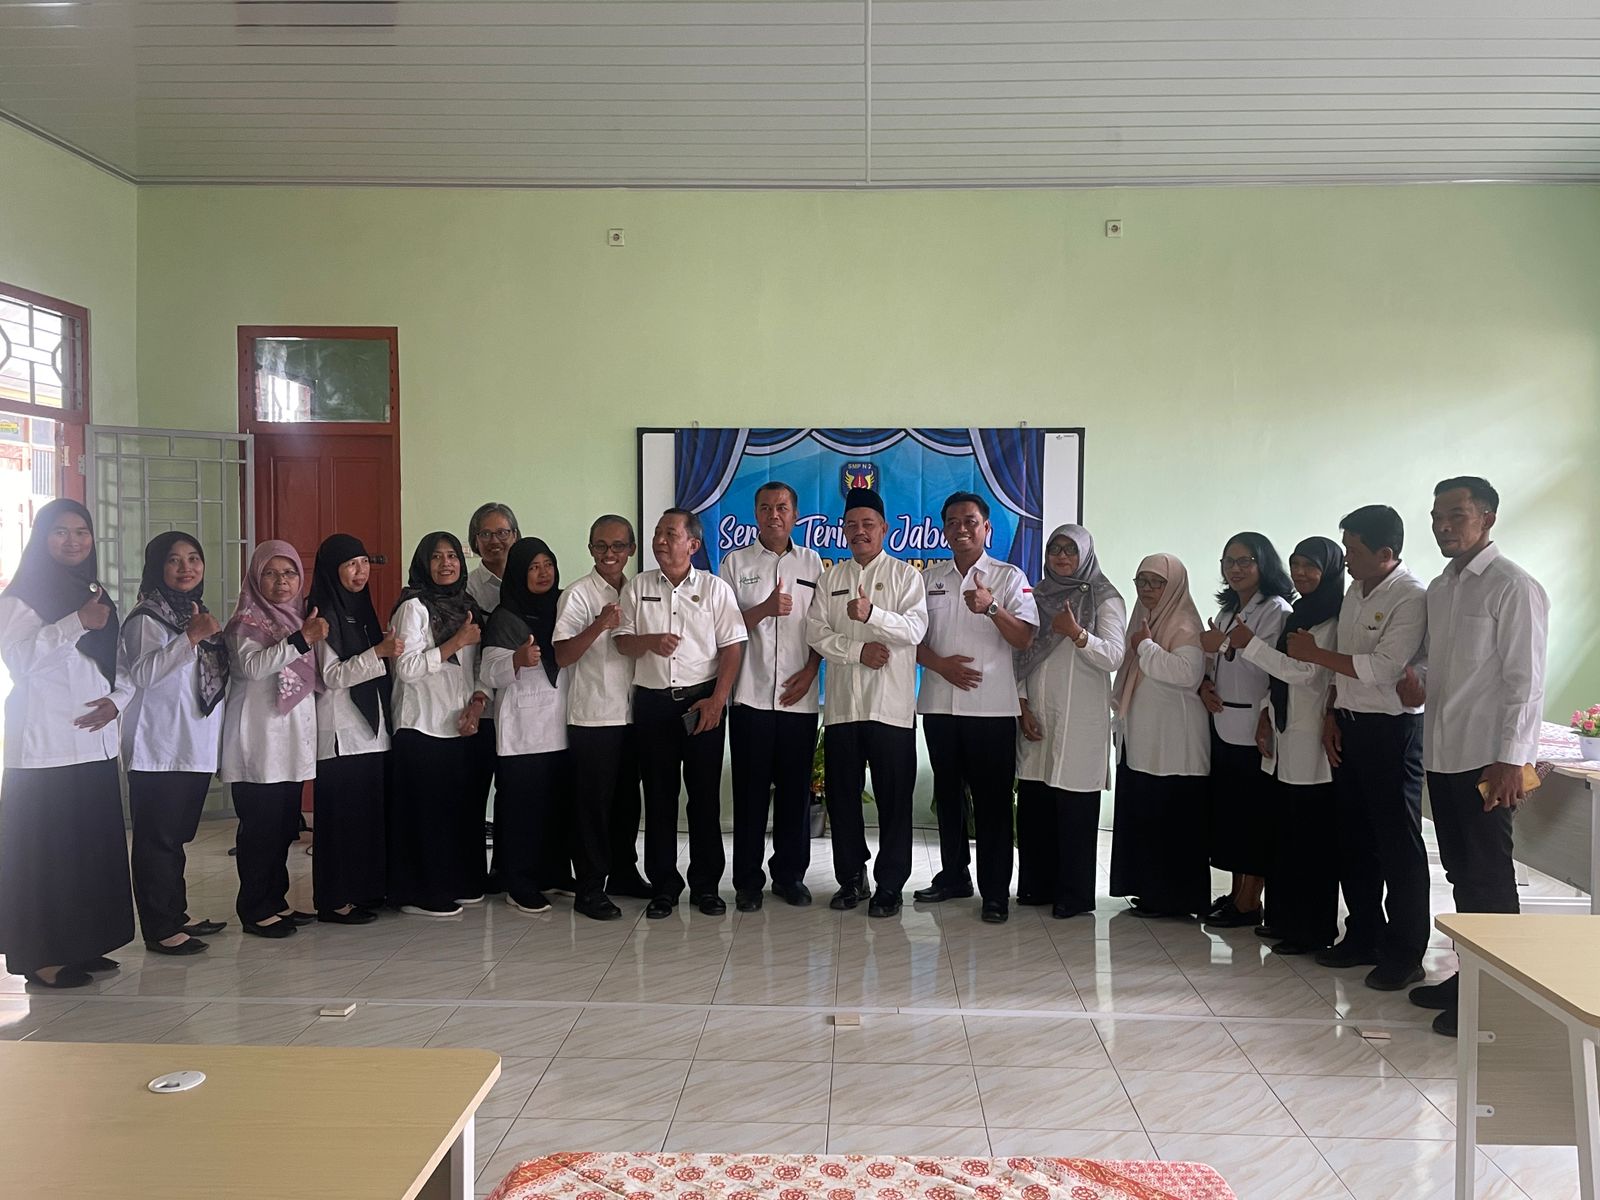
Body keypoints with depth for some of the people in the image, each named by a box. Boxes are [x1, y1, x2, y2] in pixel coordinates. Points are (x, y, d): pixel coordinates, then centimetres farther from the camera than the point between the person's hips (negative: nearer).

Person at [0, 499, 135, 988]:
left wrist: (115, 700, -3)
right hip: (43, 748, -6)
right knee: (45, 852, -4)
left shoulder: (97, 597, 17)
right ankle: (43, 956, 2)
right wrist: (76, 624, -23)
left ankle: (85, 944, 19)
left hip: (94, 743, 7)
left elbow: (122, 667, 16)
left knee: (96, 847, 8)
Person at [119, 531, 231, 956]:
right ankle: (159, 930, 0)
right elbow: (141, 673, -22)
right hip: (158, 749, -8)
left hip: (196, 747, 8)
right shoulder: (148, 617, -8)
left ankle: (176, 915, 23)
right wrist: (190, 638, -25)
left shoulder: (198, 613, 17)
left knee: (177, 836, 15)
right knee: (157, 839, -4)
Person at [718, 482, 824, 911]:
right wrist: (764, 609, -13)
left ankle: (790, 875, 18)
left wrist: (809, 672, -3)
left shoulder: (811, 562, 10)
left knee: (795, 790, 6)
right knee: (751, 790, 3)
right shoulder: (736, 563, 6)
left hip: (799, 696, 1)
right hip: (751, 695, -1)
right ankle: (747, 880, 11)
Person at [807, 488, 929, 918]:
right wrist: (859, 650, -10)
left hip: (891, 705, -3)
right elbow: (816, 632, 4)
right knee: (841, 794, 9)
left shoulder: (905, 574, 4)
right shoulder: (832, 577, 14)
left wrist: (872, 613, -27)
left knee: (893, 798, 0)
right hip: (841, 704, 4)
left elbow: (915, 628, -11)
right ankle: (850, 877, 23)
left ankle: (889, 885, 10)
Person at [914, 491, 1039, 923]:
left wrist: (992, 608, -25)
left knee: (992, 801, -1)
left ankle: (995, 893, 5)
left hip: (992, 708, -4)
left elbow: (1025, 638, -9)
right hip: (939, 705, 4)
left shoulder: (1009, 578, 2)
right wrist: (941, 664, -10)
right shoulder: (929, 579, 11)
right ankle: (953, 876, 26)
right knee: (948, 795, 12)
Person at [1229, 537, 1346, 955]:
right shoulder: (1297, 615, 17)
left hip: (1312, 745, -8)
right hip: (1283, 740, 8)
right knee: (1283, 834, 12)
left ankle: (1314, 929, 9)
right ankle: (1285, 917, 22)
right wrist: (1267, 714, 8)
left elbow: (1308, 673, -19)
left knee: (1312, 840, 0)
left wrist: (1251, 644, -16)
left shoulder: (1335, 620, -10)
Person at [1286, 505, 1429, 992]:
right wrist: (1332, 715, 8)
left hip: (1392, 730, -8)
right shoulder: (1355, 592, 11)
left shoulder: (1411, 597, -15)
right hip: (1349, 727, 8)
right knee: (1353, 838, 14)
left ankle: (1405, 953, 9)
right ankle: (1364, 936, 26)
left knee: (1398, 843, 0)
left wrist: (1315, 654, -15)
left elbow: (1382, 668, -22)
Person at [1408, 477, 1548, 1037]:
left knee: (1489, 878, 0)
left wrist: (1511, 760, -18)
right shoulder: (1440, 587, 14)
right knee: (1461, 873, 15)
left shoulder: (1513, 587, -11)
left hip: (1486, 759, -8)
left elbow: (1525, 680, -15)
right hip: (1442, 754, 8)